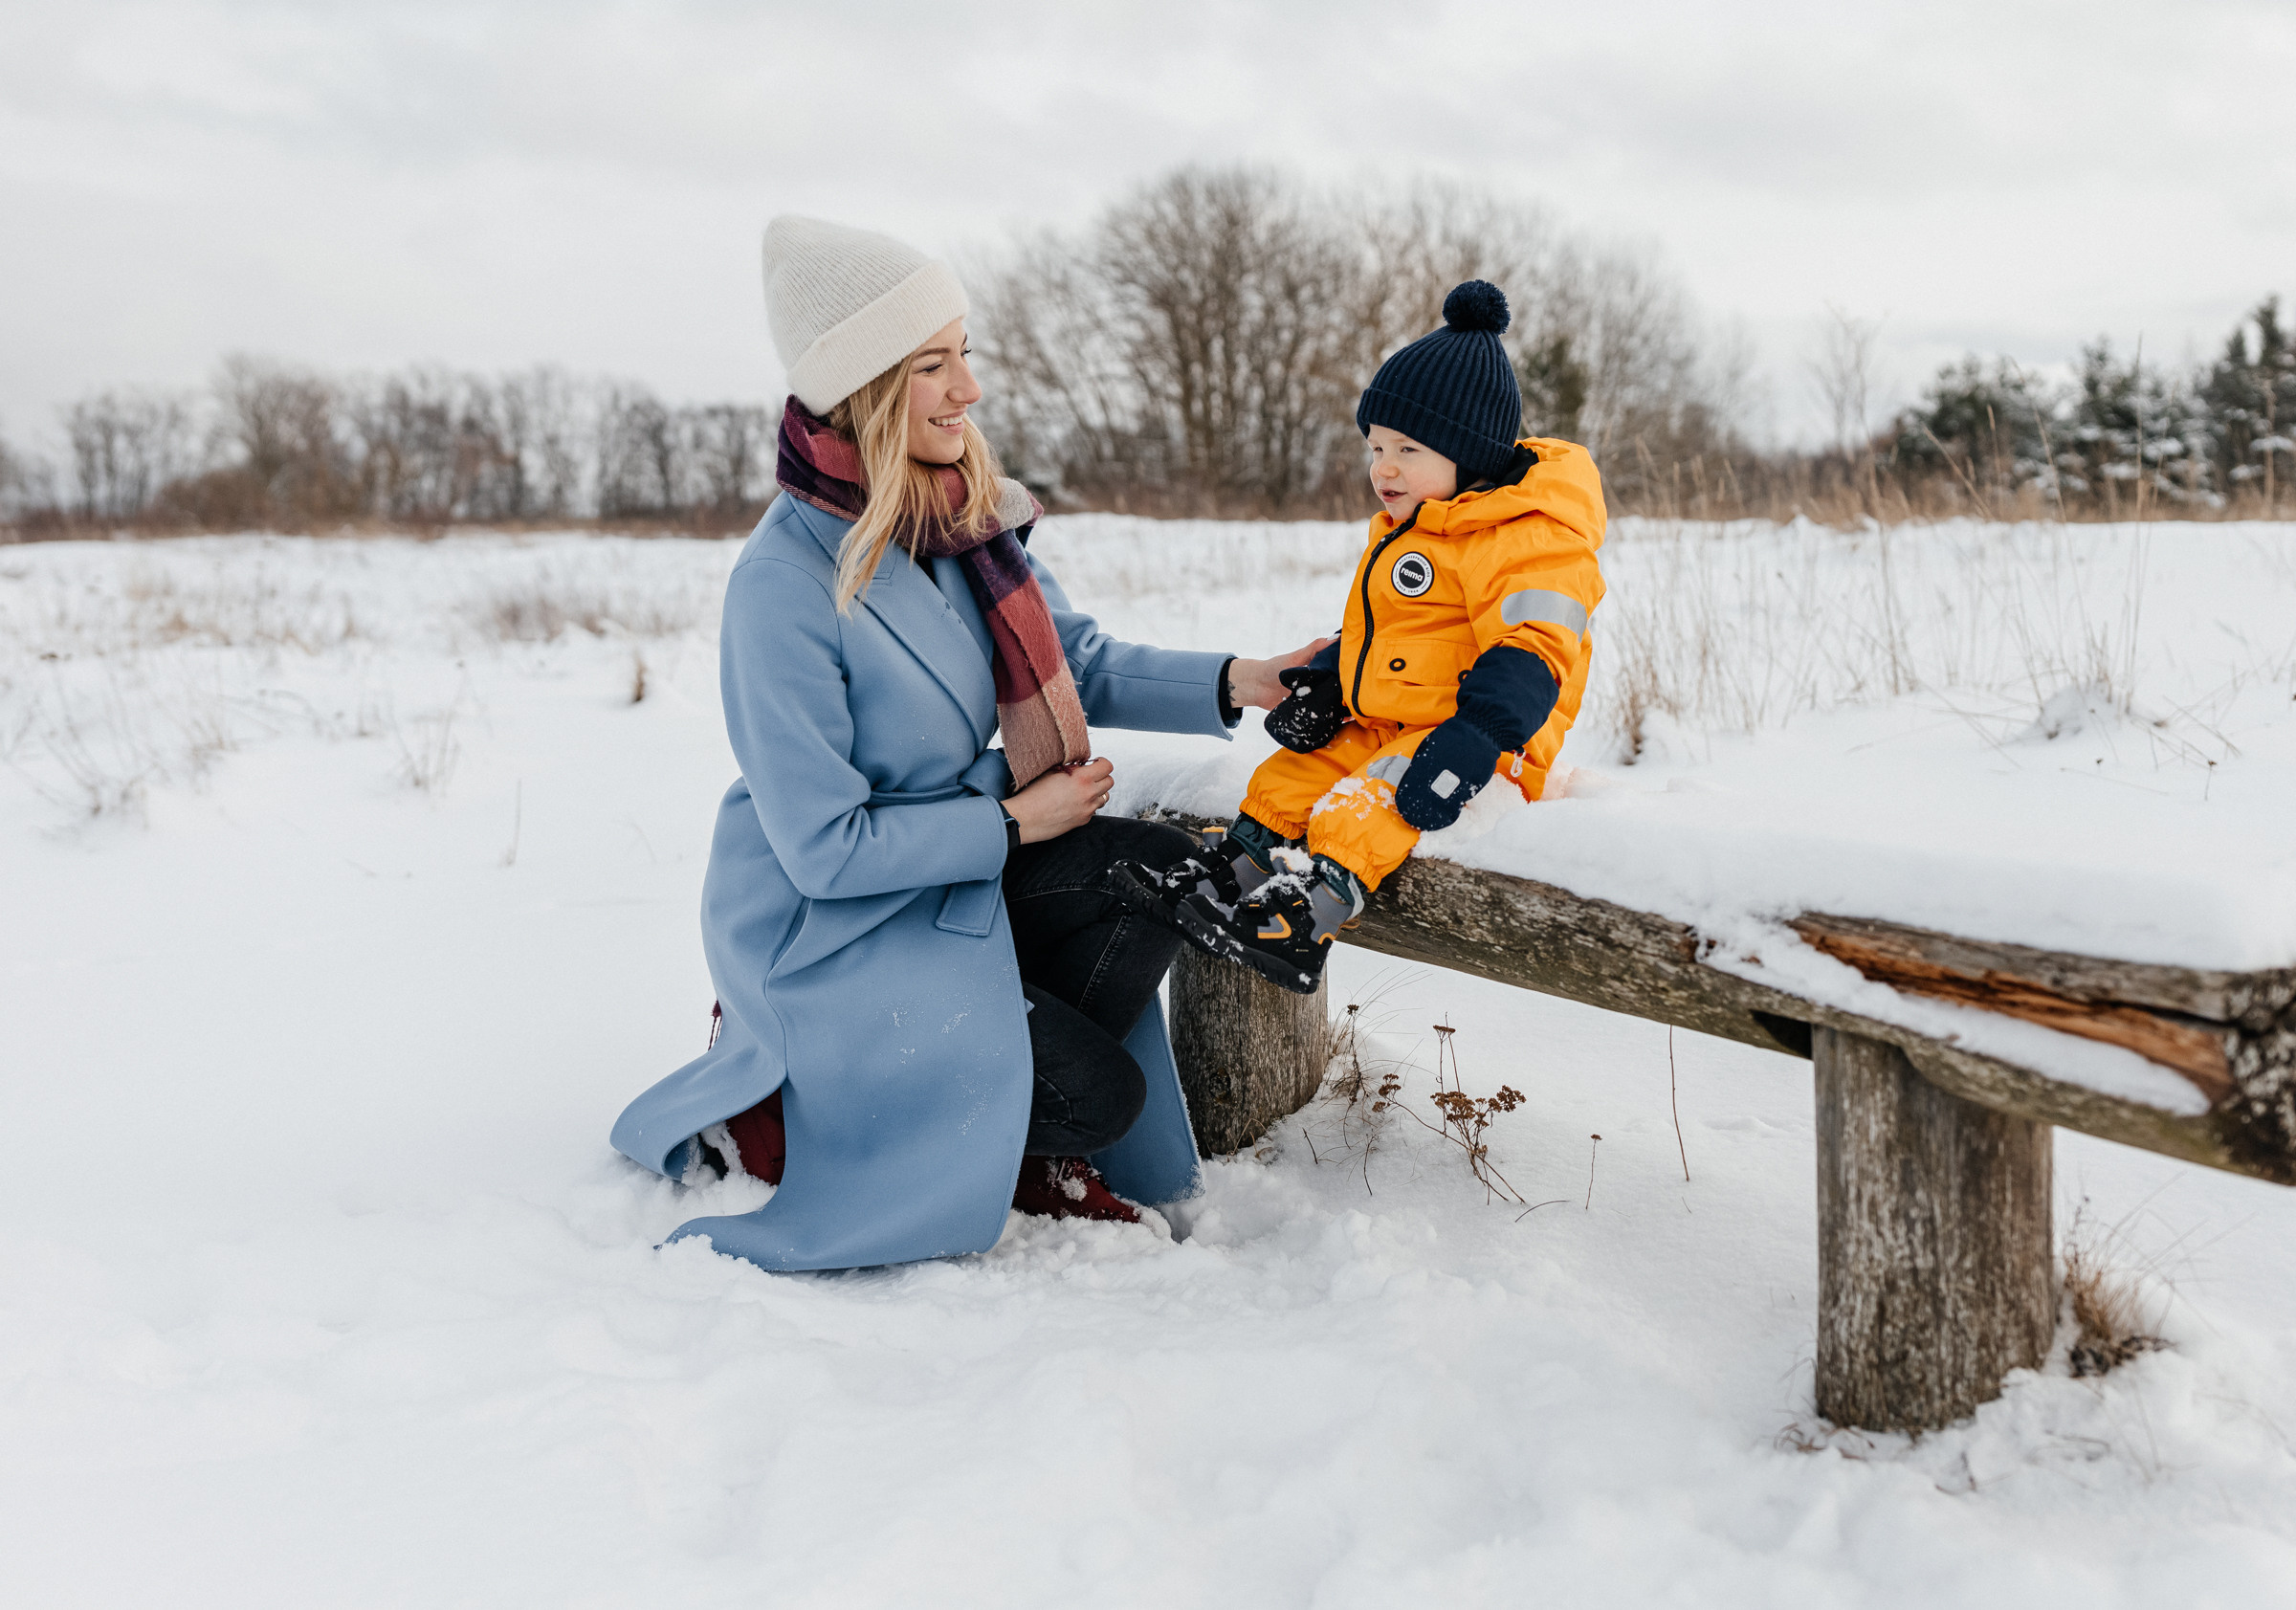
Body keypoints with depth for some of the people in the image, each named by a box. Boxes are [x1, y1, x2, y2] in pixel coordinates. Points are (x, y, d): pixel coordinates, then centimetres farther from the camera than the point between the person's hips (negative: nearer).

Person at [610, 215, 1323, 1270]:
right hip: (820, 932, -7)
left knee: (1158, 870, -13)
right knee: (1096, 1092, -14)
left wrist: (1232, 684, -10)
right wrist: (1014, 819, -17)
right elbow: (822, 850, -23)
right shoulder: (784, 584, -26)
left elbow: (1076, 662, 5)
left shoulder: (965, 512, -4)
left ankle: (1016, 1140, 6)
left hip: (951, 868, 7)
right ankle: (770, 1120, 4)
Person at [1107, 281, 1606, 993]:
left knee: (1360, 806, -28)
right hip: (1379, 726, 10)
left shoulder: (1529, 539, -16)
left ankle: (1305, 920, -33)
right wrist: (1323, 684, 11)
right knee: (1286, 776, 3)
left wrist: (1474, 741, -35)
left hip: (1466, 740, -10)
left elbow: (1528, 652, -25)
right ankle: (1229, 870, 5)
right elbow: (1369, 633, 27)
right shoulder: (1402, 530, 17)